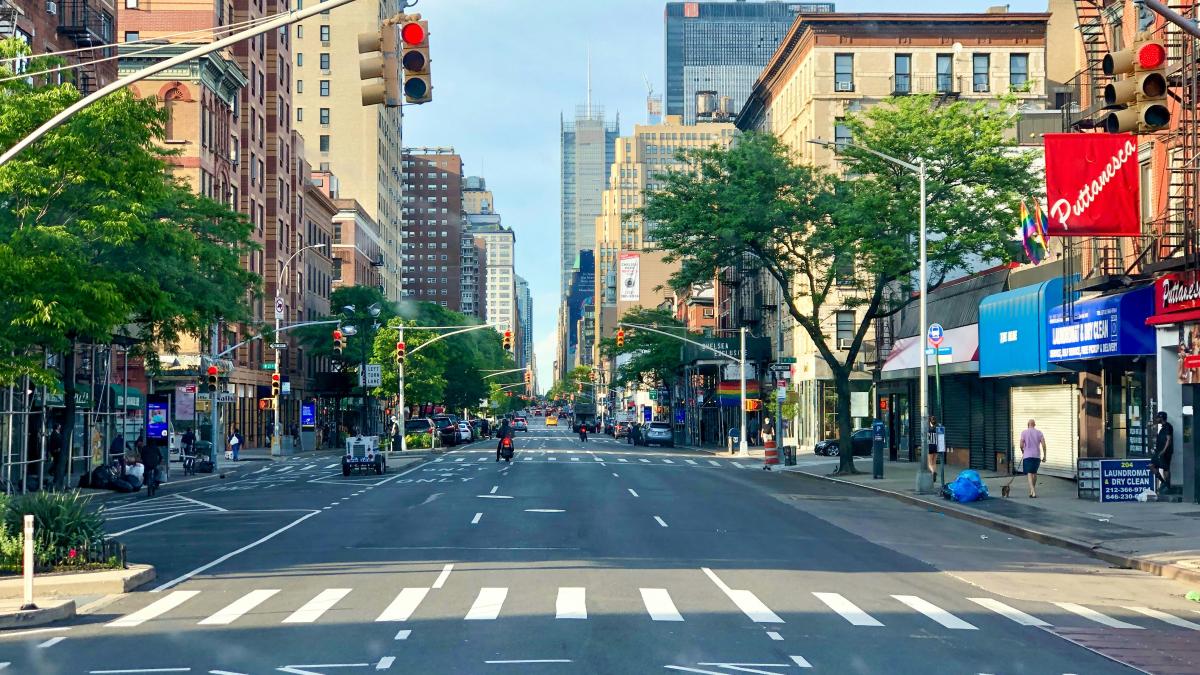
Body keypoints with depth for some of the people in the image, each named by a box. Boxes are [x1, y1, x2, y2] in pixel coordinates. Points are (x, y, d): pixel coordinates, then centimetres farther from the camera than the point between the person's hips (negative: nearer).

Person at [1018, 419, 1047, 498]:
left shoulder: (1024, 432, -3)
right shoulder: (1039, 432, 5)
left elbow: (1021, 445, -8)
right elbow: (1043, 444, -2)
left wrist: (1022, 451, 12)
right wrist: (1044, 456, 4)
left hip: (1027, 456, -3)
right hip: (1037, 456, 3)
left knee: (1029, 474, -6)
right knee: (1034, 473, 19)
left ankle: (1033, 492, -21)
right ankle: (1032, 490, 28)